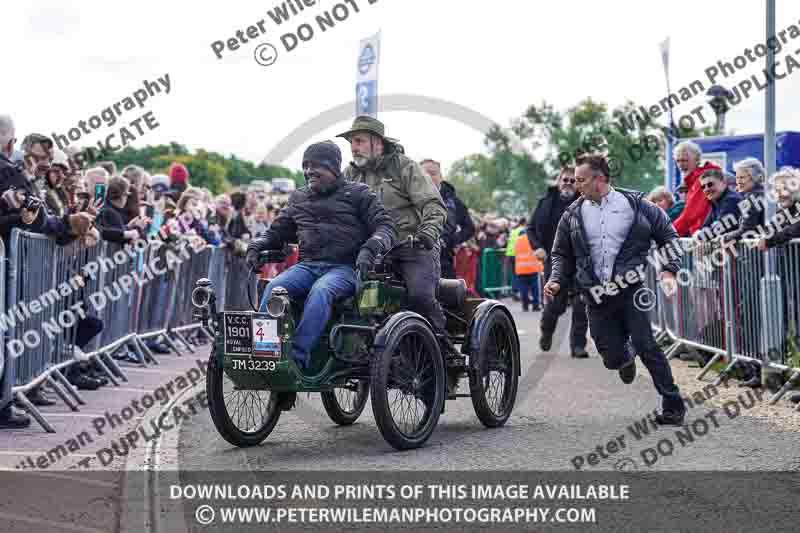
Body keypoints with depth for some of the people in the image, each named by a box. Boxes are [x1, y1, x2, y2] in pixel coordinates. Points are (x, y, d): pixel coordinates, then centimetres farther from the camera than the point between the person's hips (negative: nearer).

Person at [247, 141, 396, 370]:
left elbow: (386, 227, 1)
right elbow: (276, 232, 30)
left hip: (344, 267, -4)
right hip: (307, 265, 4)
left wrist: (369, 249, -20)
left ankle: (298, 357, -44)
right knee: (274, 288, -27)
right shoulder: (298, 198, 23)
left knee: (320, 291, -38)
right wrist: (255, 246, 9)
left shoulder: (357, 194, 9)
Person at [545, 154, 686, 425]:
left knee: (646, 346, -14)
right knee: (612, 359, 0)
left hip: (631, 289, -3)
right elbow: (562, 254, 19)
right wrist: (556, 280, 0)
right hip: (597, 298, 3)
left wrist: (669, 270, -2)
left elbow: (668, 235, 11)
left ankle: (673, 405, -6)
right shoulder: (573, 214, 9)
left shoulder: (635, 204, 1)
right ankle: (627, 359, 39)